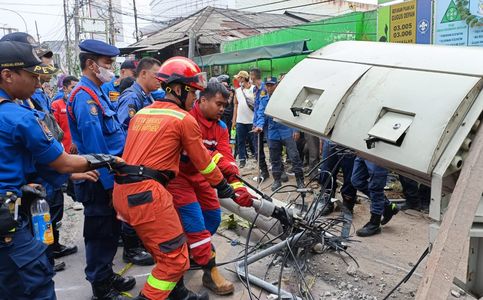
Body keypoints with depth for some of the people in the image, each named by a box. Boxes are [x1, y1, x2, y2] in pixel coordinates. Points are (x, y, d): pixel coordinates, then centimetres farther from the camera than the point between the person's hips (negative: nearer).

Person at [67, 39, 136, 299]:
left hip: (109, 174, 10)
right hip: (100, 180, -10)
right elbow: (95, 147, -23)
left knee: (110, 229, 20)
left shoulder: (97, 93, 13)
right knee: (101, 233, 4)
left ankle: (106, 276, 36)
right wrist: (110, 184, -20)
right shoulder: (85, 97, -18)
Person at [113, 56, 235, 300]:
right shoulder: (184, 119, -3)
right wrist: (223, 186, 18)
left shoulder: (141, 113, 18)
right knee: (175, 257, 3)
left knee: (164, 250, 23)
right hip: (147, 191, -9)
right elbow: (202, 160, 4)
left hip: (123, 190, 9)